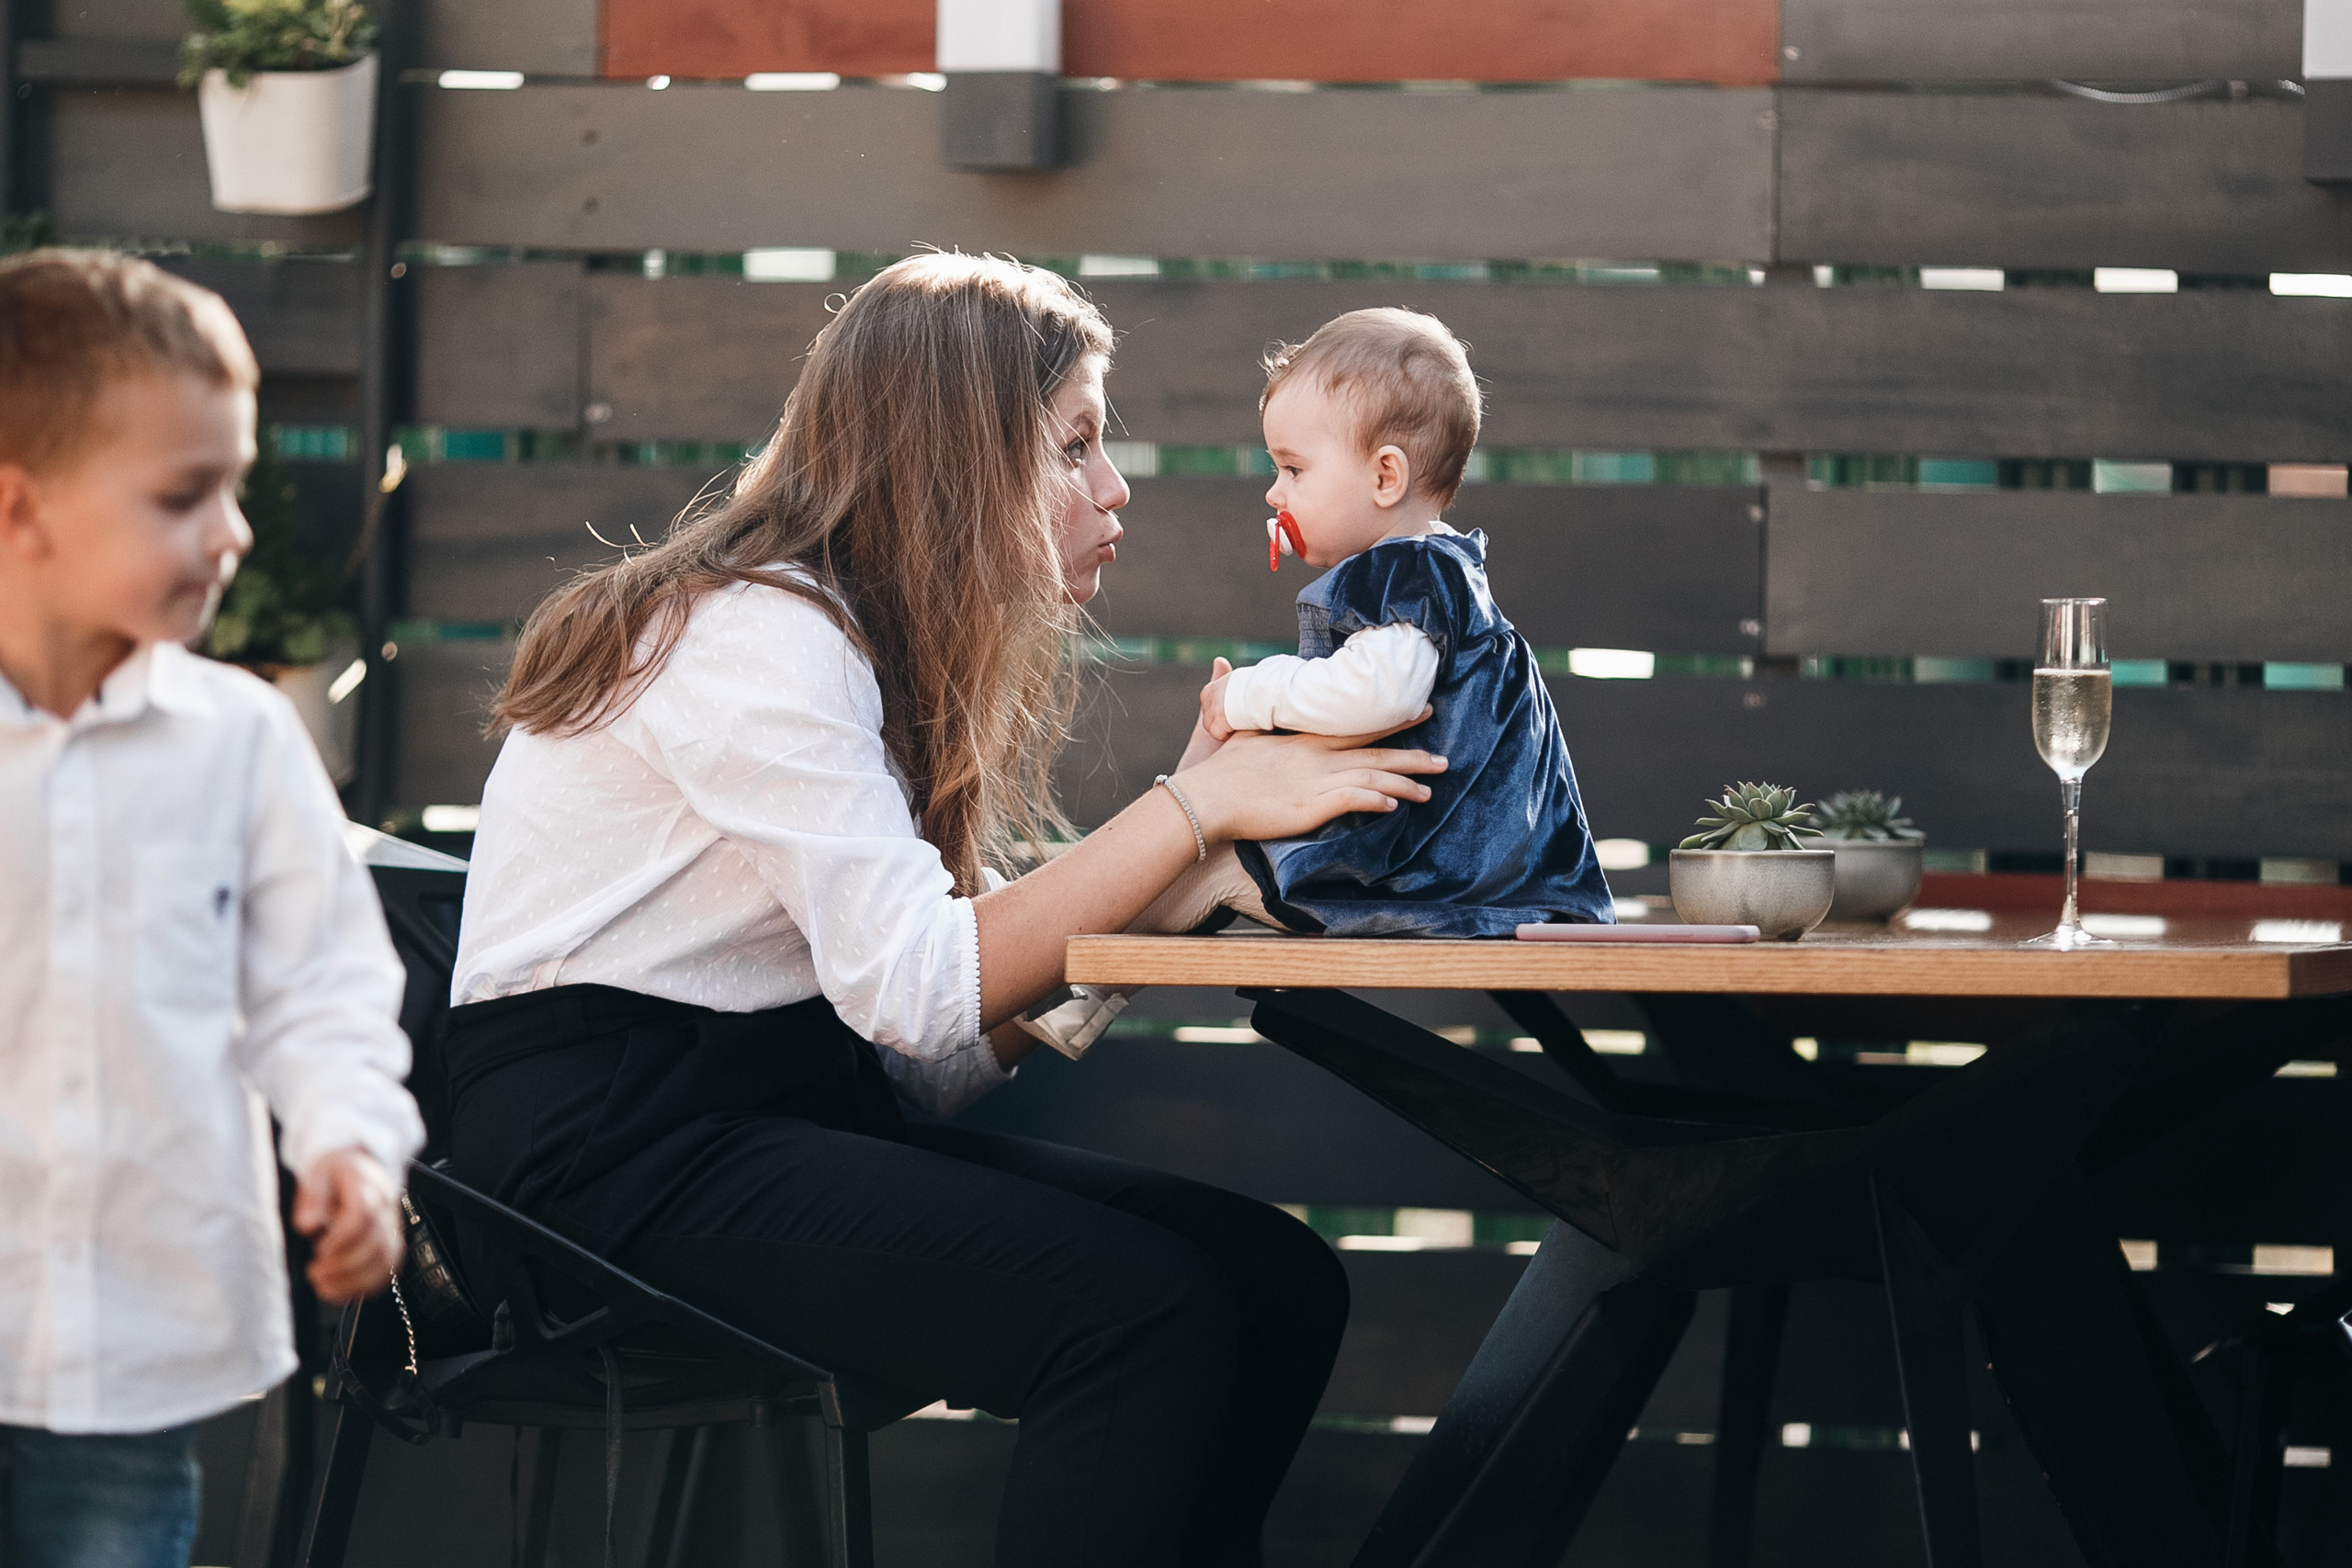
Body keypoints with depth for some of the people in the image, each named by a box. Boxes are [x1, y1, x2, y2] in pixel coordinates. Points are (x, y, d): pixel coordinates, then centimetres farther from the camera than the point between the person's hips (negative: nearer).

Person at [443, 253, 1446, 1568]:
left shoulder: (861, 643, 16)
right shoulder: (755, 635, -12)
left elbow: (942, 1064, 7)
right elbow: (918, 990, -23)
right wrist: (1197, 808, -19)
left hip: (780, 1115, 9)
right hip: (609, 1148, -9)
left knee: (1280, 1279, -6)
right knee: (1149, 1310, -24)